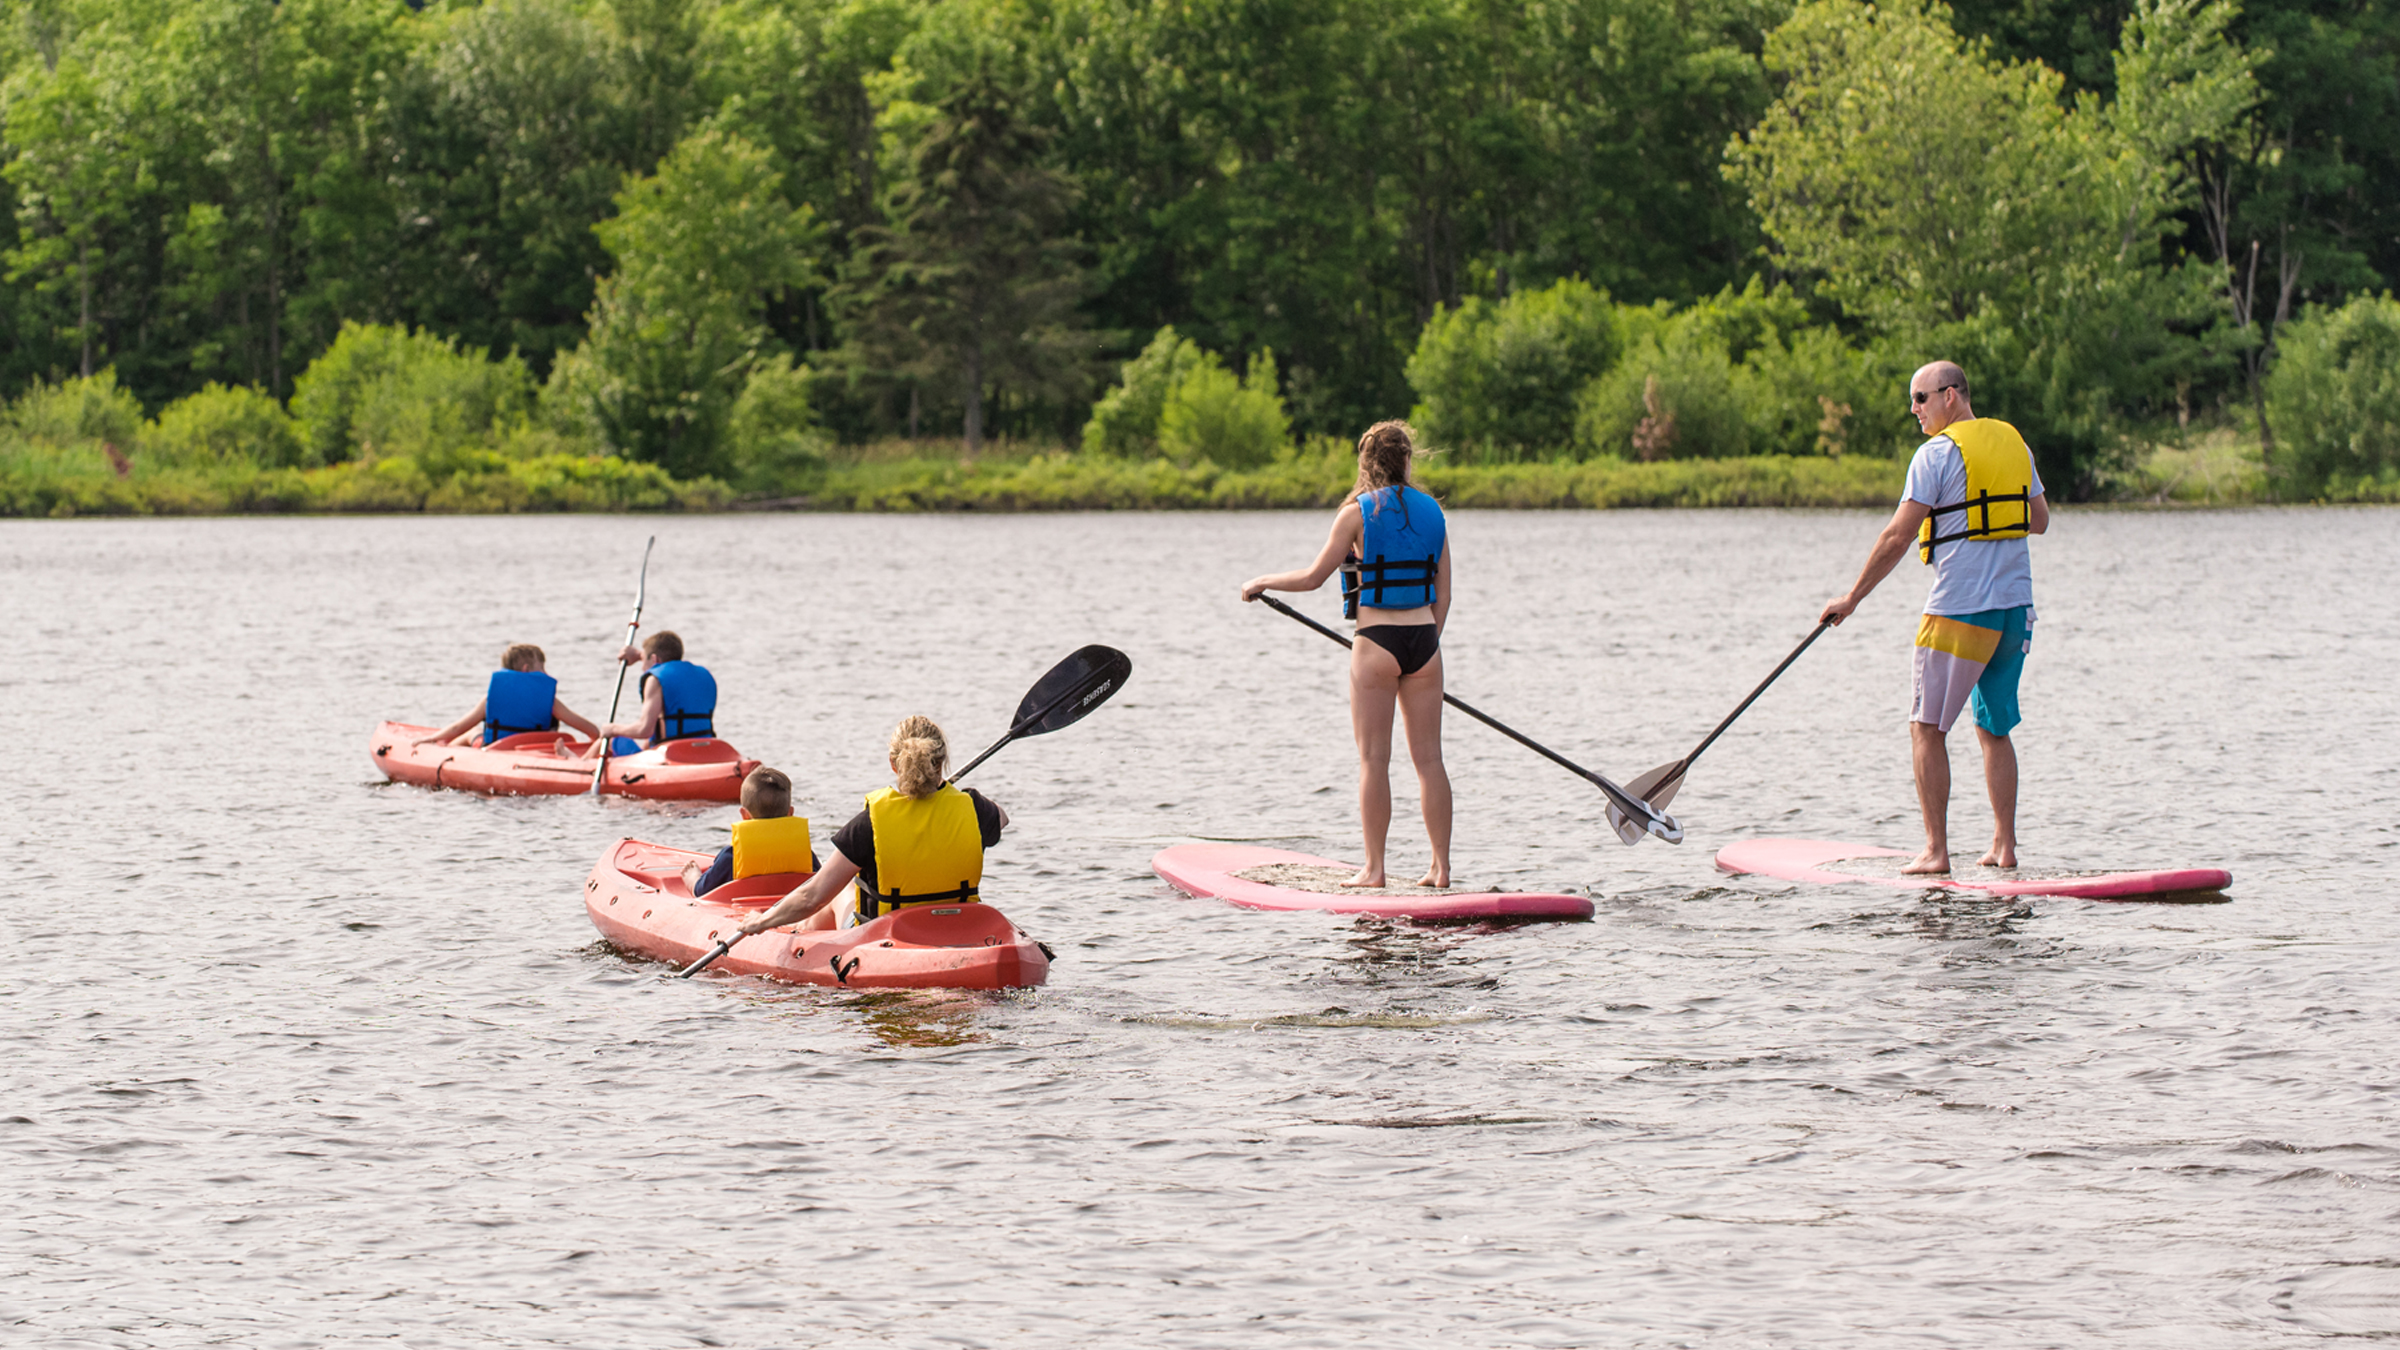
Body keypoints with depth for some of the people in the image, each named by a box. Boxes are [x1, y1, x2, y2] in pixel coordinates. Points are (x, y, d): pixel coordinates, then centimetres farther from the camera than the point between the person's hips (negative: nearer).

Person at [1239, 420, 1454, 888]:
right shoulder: (1432, 513, 8)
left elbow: (1313, 577, -4)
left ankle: (1374, 868, -1)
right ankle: (1441, 867, 6)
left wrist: (1264, 582, 13)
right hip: (1424, 641, 4)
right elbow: (1443, 593, 10)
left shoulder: (1357, 513, -6)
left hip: (1376, 643, -4)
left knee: (1374, 759, 0)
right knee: (1428, 757, 7)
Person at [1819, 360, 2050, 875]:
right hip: (2016, 605, 7)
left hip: (1960, 610, -7)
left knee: (1927, 729, 0)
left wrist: (1853, 597, -6)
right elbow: (2040, 521, 19)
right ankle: (2004, 846, 13)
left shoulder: (1938, 453, -10)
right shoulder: (2014, 443, 10)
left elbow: (1898, 537, -12)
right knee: (1995, 729, 16)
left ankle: (1936, 851, -5)